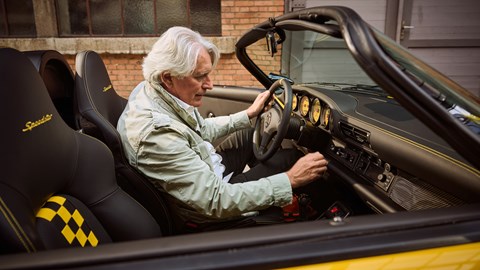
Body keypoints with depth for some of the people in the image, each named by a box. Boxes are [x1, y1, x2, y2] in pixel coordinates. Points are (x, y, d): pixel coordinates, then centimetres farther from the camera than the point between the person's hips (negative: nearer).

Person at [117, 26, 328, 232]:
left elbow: (202, 130, 8)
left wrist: (249, 115, 8)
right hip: (209, 208, -8)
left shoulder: (156, 89, -10)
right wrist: (290, 180, -30)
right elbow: (217, 201, -34)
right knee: (287, 158, -4)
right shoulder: (155, 132, -37)